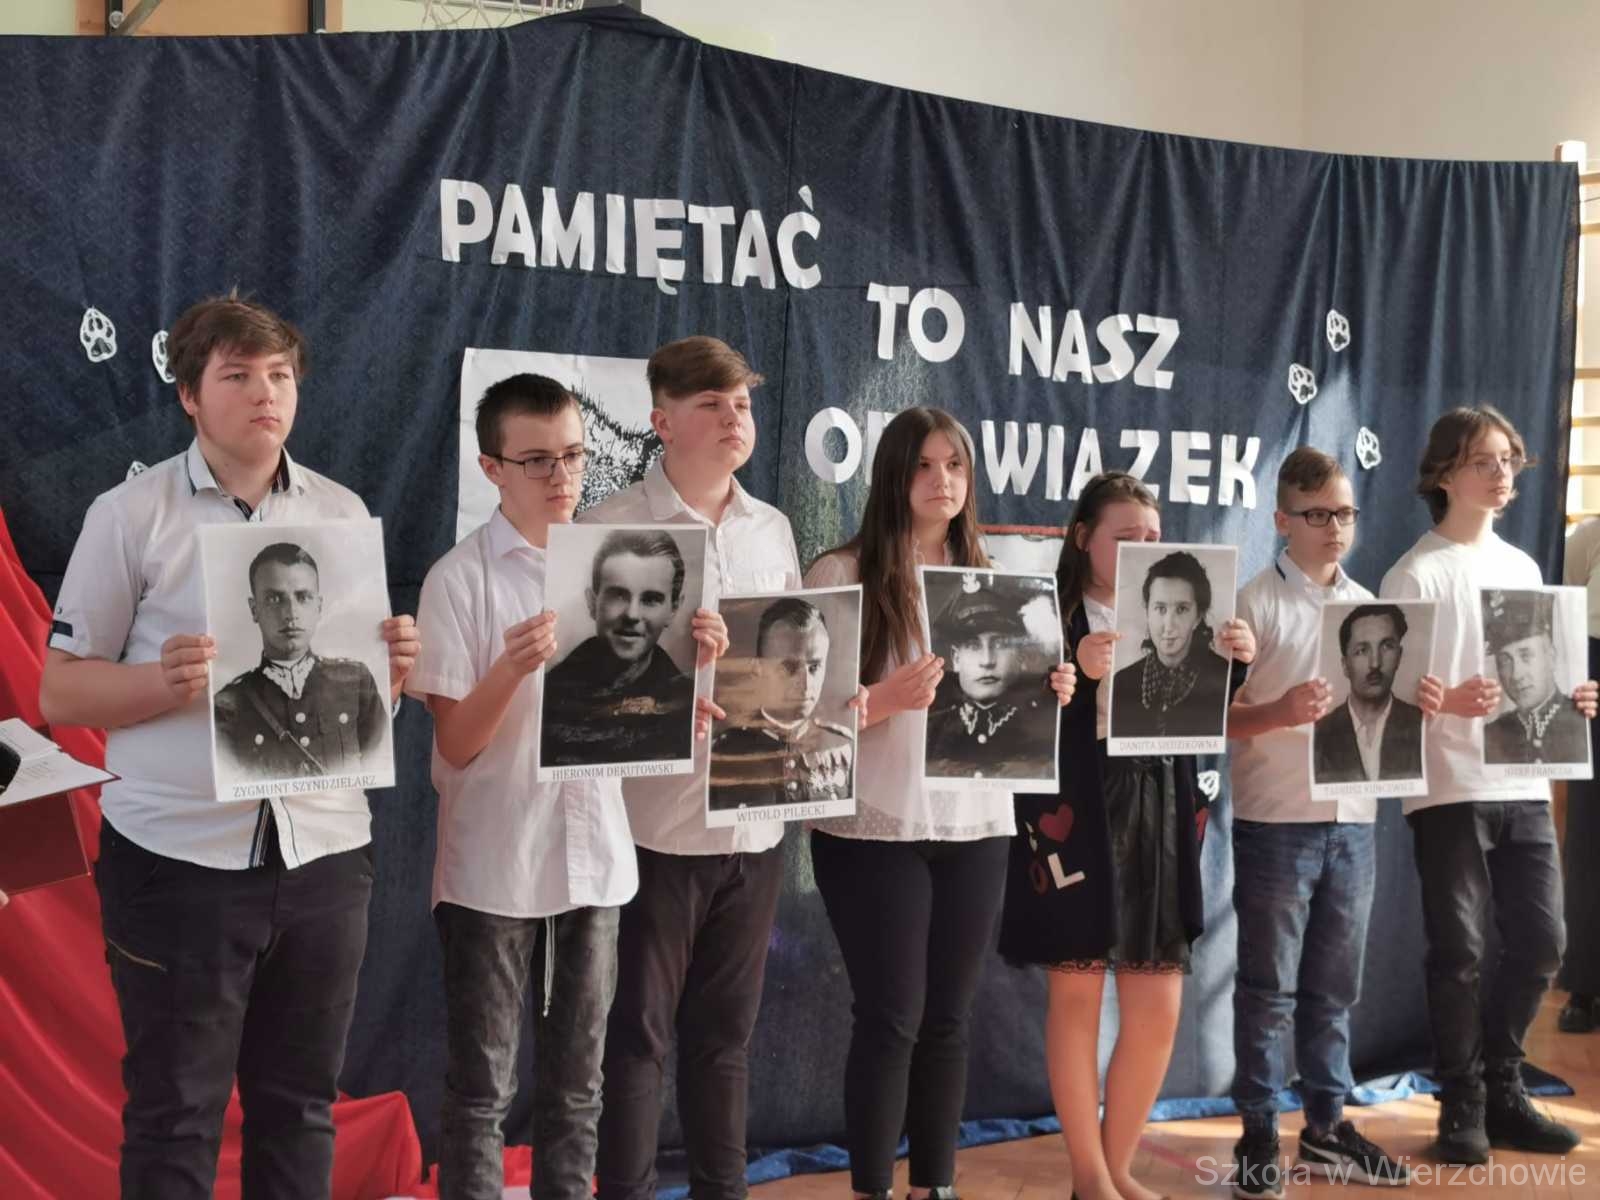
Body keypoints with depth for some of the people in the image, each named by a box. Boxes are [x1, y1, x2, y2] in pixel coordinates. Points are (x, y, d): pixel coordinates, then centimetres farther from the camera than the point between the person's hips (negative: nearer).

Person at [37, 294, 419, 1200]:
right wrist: (166, 681, -20)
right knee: (174, 1116, 5)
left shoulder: (343, 513, 9)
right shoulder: (130, 514, -2)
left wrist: (393, 669, -8)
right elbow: (62, 693, -1)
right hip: (180, 858, -3)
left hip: (324, 853, 3)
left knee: (301, 1107, 12)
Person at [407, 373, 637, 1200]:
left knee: (576, 1083, 14)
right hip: (493, 867, -4)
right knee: (481, 1088, 6)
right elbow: (455, 744, -10)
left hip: (594, 857, 4)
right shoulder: (460, 578, -8)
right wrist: (511, 669, -27)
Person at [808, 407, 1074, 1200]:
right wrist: (887, 697, -26)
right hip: (875, 830, -5)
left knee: (949, 1018, 10)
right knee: (891, 1017, -1)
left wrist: (1048, 693, -5)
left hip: (975, 825, 5)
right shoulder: (842, 574, -5)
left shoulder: (988, 578, 11)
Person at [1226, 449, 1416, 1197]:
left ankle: (1326, 1127, 25)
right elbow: (1220, 718, -9)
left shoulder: (1369, 605, 11)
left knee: (1333, 985, 13)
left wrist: (1416, 704, -3)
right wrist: (1279, 713, -26)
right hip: (1276, 824, -5)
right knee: (1268, 987, 3)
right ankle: (1259, 1134, 13)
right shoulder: (1255, 603, -6)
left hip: (1354, 820, 5)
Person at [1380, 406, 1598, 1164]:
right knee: (1460, 951, -2)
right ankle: (1463, 1106, 12)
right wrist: (1449, 702, -27)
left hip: (1523, 784, 6)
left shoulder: (1522, 567, 14)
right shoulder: (1416, 575, -5)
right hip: (1449, 788, -6)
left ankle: (1501, 1089, 25)